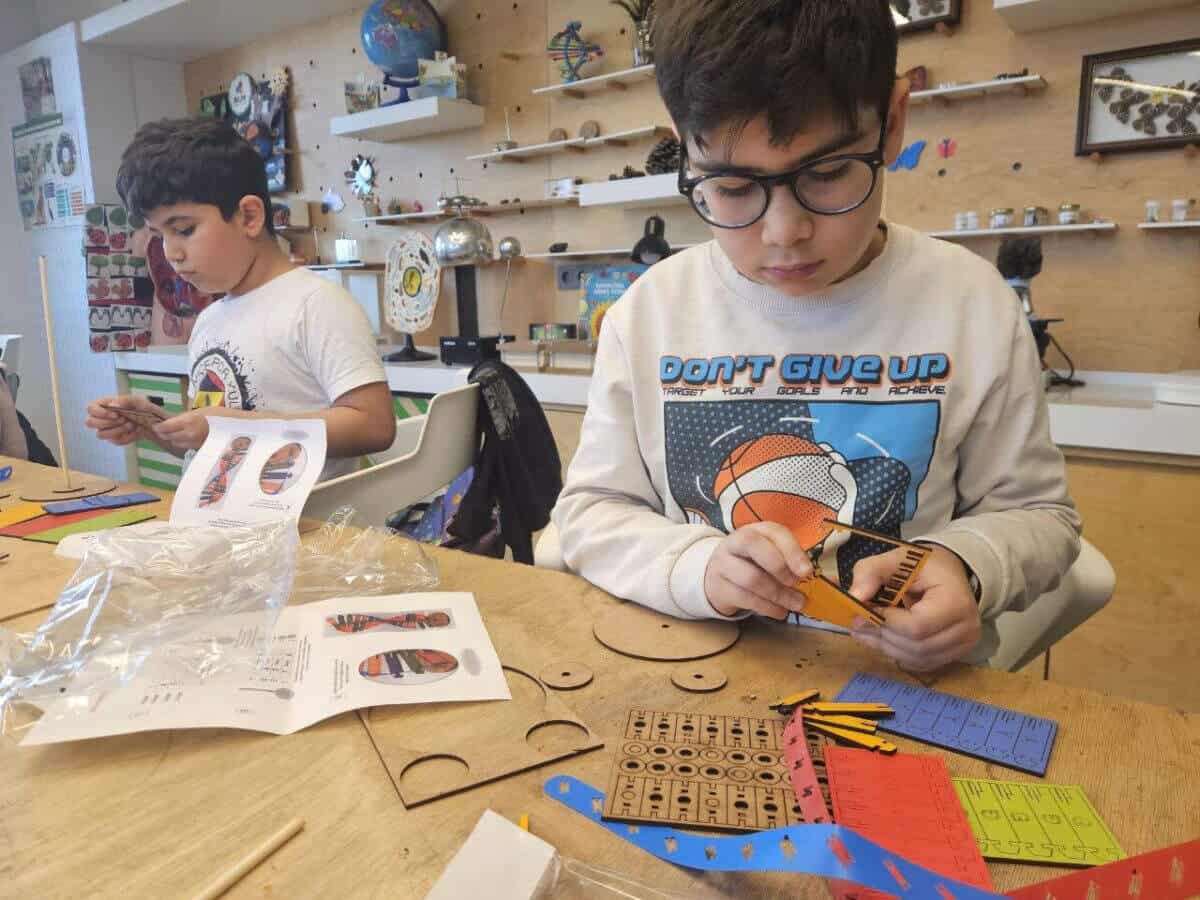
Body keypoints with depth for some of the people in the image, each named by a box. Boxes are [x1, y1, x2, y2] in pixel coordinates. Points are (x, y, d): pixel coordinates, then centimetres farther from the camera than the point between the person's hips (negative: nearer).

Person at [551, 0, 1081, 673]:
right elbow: (590, 513, 0)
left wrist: (963, 566, -16)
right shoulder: (650, 311, -3)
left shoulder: (971, 303, -4)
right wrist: (699, 566, -18)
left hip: (905, 685, 0)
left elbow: (1034, 513, 5)